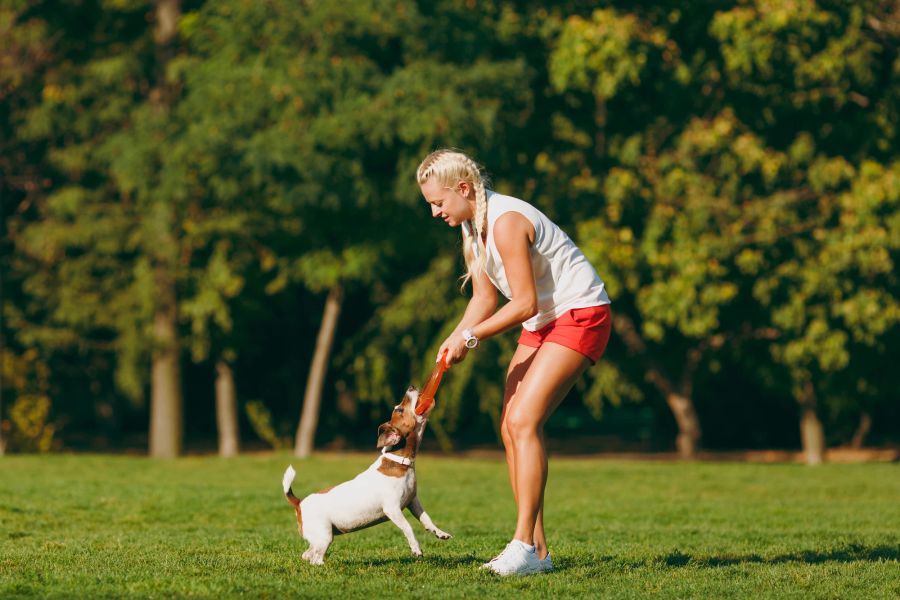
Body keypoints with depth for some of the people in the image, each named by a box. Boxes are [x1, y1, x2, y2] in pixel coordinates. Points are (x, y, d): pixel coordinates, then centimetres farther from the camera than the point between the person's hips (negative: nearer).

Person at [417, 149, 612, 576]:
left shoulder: (505, 222, -24)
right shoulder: (471, 225, 7)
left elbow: (525, 303, -23)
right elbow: (485, 298, 12)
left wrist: (471, 336, -17)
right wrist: (455, 341, -5)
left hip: (580, 315, -10)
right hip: (542, 323, 10)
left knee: (524, 421, -20)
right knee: (511, 427, 1)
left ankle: (524, 546, -20)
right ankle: (537, 549, 2)